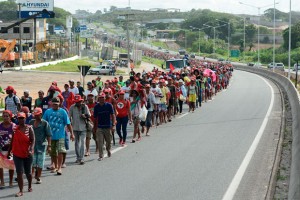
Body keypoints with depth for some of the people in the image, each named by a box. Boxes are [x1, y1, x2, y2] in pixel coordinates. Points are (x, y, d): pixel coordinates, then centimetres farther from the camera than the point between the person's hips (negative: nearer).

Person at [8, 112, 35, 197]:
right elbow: (12, 141, 9)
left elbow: (33, 140, -13)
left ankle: (30, 186, 38)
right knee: (19, 172, -6)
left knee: (28, 172, 13)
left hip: (27, 154, -1)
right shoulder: (15, 129, 1)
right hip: (17, 154, 1)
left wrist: (31, 150, -27)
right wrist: (9, 151, 12)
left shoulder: (29, 128, -6)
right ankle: (21, 191, -3)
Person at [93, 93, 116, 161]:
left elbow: (113, 115, -5)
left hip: (108, 127, 0)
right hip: (100, 127, 0)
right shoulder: (96, 107, 1)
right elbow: (95, 118, 8)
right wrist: (94, 127, 10)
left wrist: (113, 125, -15)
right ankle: (101, 156, -3)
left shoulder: (109, 105, -3)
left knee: (108, 141, 13)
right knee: (100, 142, -8)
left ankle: (108, 150, 43)